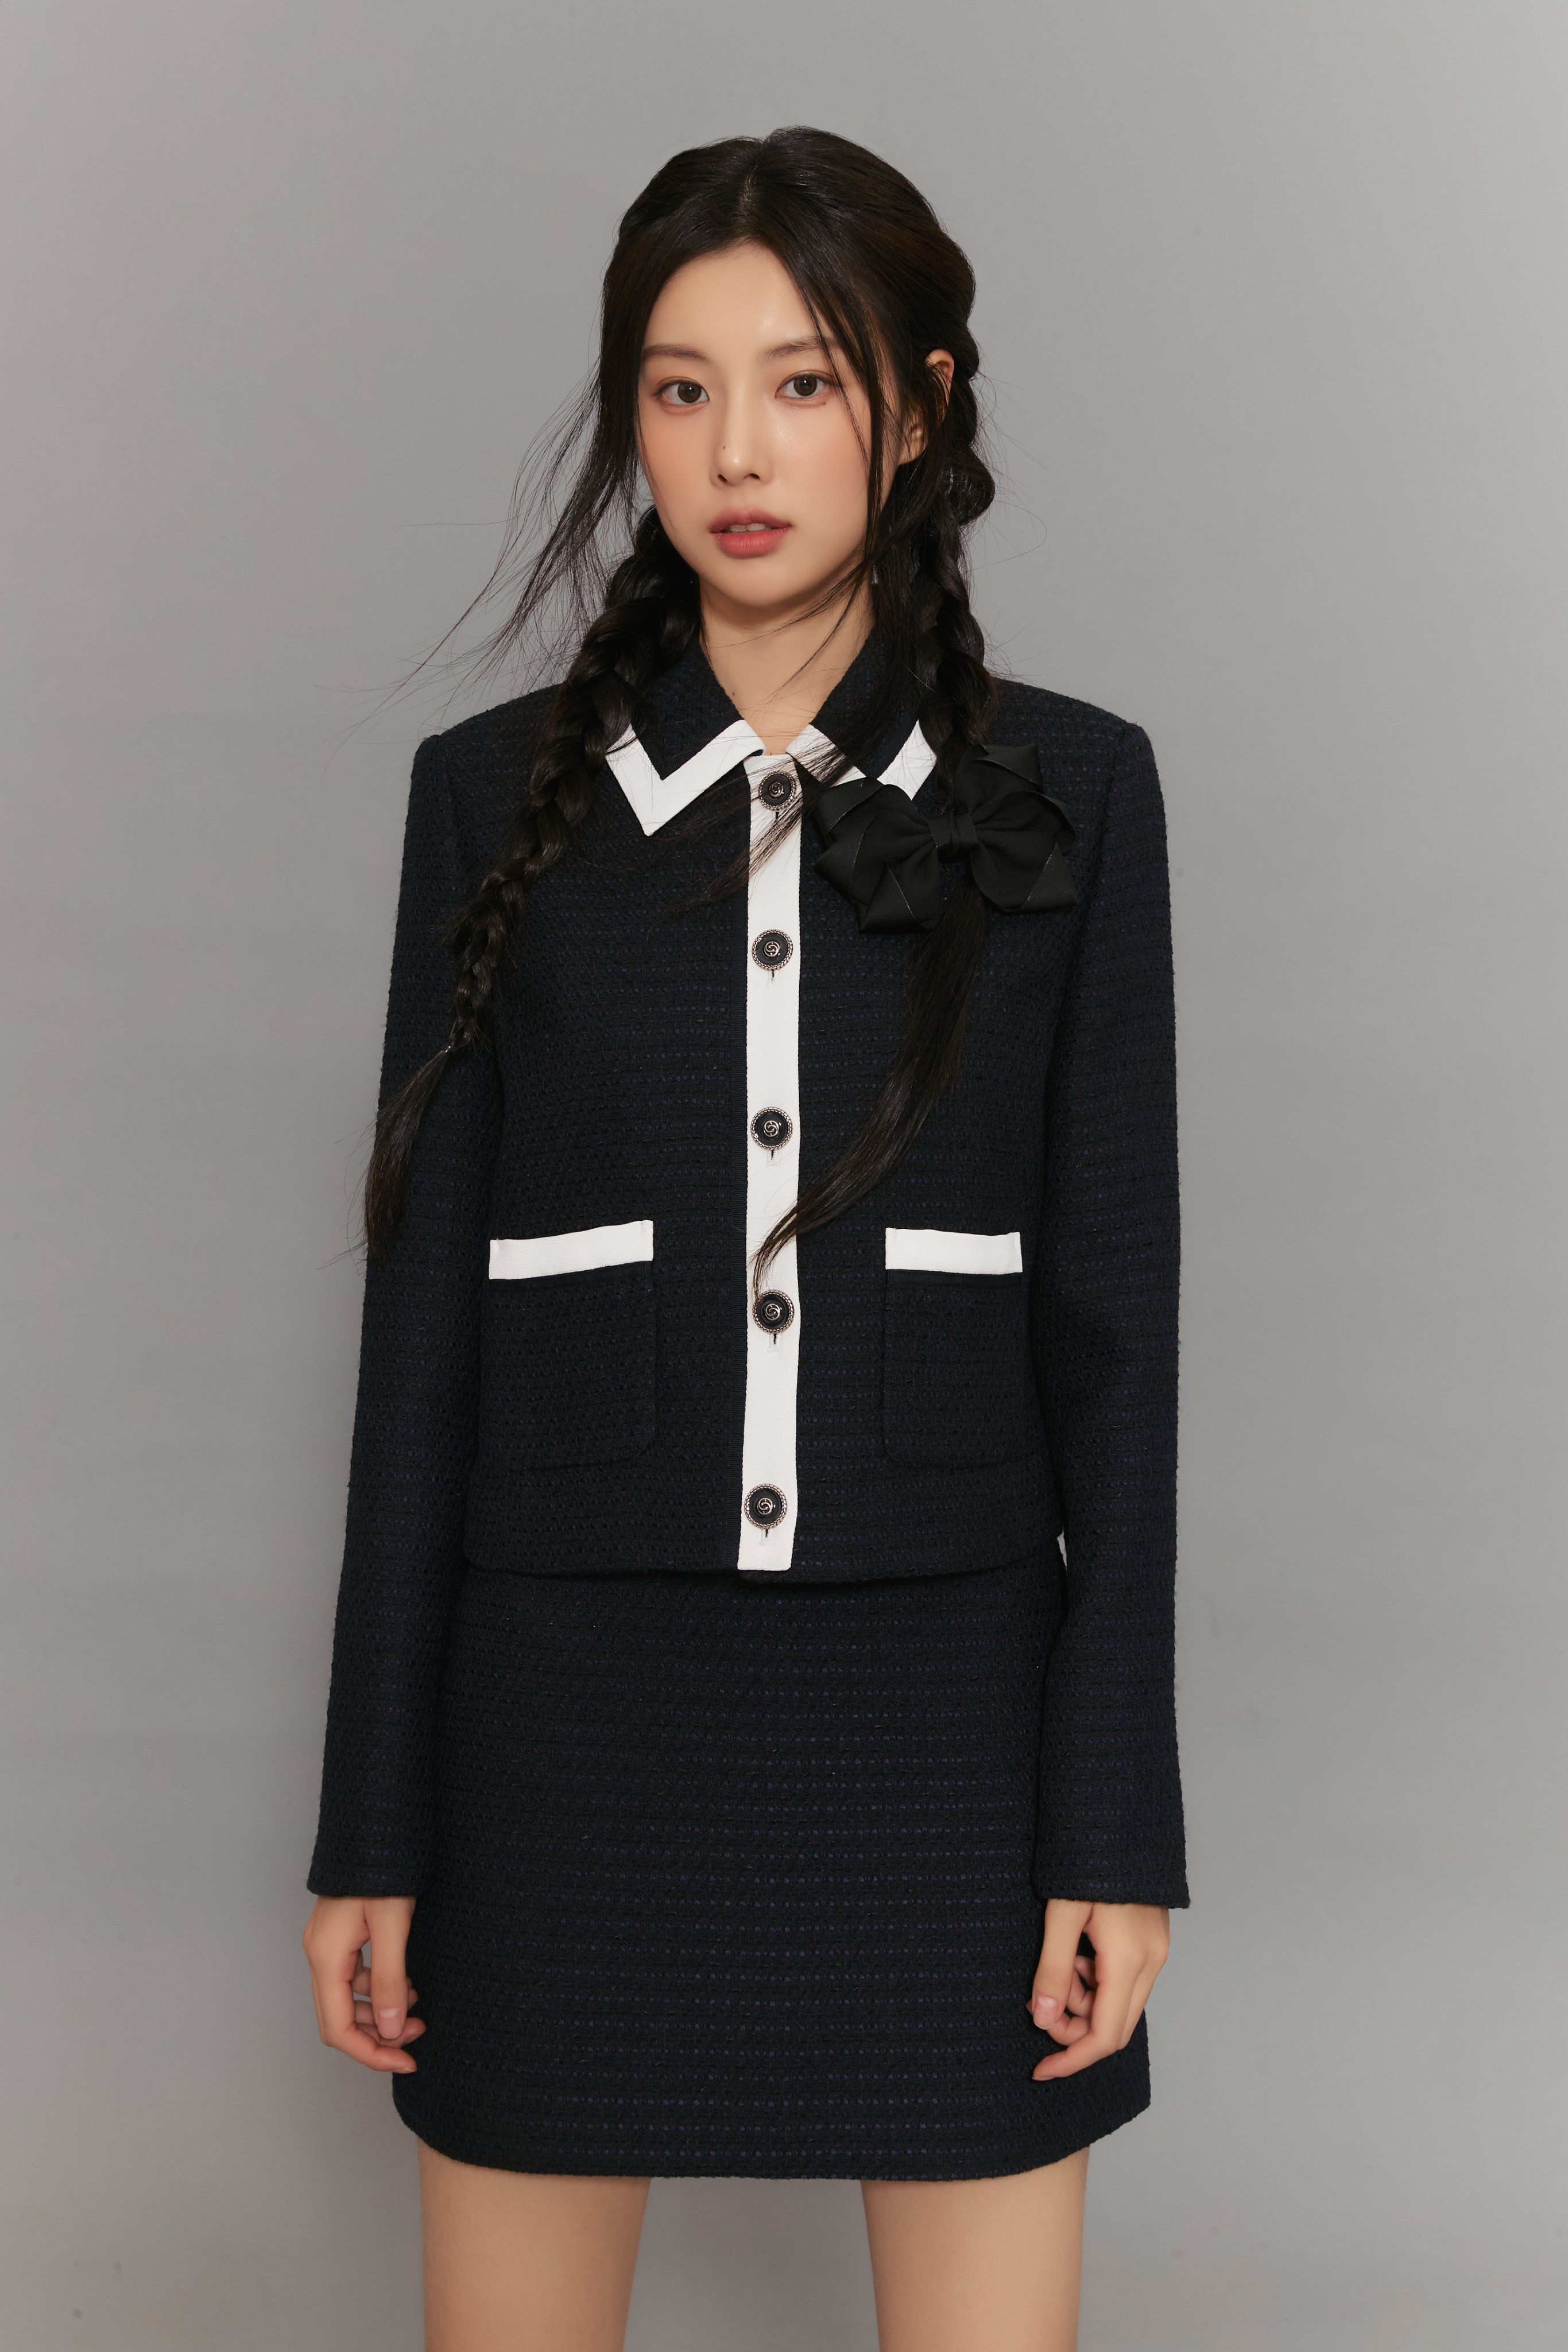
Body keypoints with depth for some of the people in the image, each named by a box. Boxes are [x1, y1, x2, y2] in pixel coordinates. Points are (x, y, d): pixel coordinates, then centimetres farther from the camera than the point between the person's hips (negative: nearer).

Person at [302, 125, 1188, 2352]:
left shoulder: (1067, 794, 2)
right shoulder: (500, 794, 3)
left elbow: (1112, 1316, 0)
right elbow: (426, 1319, 3)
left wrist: (1117, 1823, -4)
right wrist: (372, 1824, 1)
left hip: (940, 1704, 0)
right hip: (572, 1704, 1)